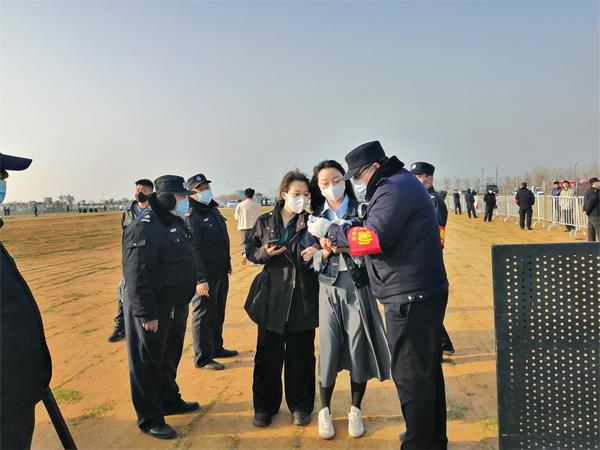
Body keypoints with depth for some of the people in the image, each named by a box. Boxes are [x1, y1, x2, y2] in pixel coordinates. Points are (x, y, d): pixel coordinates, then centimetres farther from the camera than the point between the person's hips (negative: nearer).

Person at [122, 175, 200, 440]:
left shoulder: (176, 223, 10)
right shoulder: (144, 228, -21)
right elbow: (136, 275, -25)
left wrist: (182, 304, 20)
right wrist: (146, 314, -25)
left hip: (176, 308, 9)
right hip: (152, 311, -9)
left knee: (170, 359, 23)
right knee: (148, 365, 5)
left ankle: (170, 400, 41)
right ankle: (149, 418, 19)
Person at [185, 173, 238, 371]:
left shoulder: (214, 210, 12)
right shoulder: (190, 217, -15)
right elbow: (192, 250, -21)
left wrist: (227, 264, 19)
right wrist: (200, 279, -25)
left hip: (221, 273, 8)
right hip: (204, 277, -8)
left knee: (218, 314, 19)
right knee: (204, 315, 2)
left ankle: (216, 348, 34)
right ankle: (202, 358, 14)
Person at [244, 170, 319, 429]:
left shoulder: (312, 222, 3)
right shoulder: (265, 222, 5)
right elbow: (250, 251, 10)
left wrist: (318, 251, -14)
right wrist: (265, 252, -11)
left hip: (303, 297, 0)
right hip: (272, 295, 1)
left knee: (301, 353, 8)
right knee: (268, 352, 7)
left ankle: (300, 406, 25)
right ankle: (265, 406, 24)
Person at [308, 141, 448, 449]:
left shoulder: (394, 189, -14)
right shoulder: (404, 183, 19)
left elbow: (374, 238, -25)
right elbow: (382, 233, 16)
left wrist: (331, 231, -14)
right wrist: (340, 235, 3)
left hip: (410, 298, -11)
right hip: (424, 294, 11)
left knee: (409, 374, -1)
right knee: (427, 369, 20)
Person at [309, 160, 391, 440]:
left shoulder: (361, 211, 0)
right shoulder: (316, 217, 6)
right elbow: (311, 260, 3)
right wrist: (325, 252, -18)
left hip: (358, 288, -1)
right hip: (329, 290, 1)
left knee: (359, 349, 4)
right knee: (329, 349, 1)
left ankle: (355, 411, 23)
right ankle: (325, 411, 21)